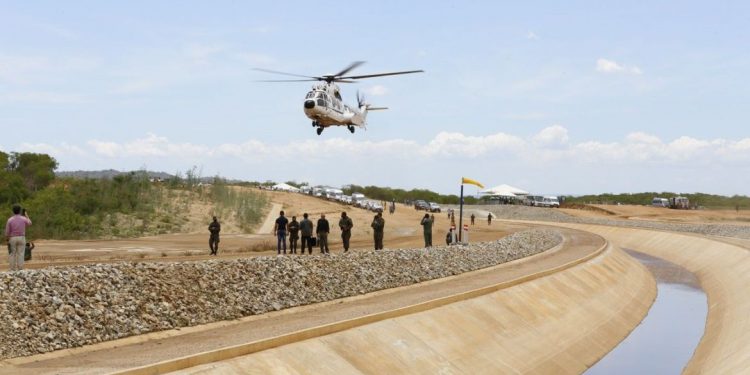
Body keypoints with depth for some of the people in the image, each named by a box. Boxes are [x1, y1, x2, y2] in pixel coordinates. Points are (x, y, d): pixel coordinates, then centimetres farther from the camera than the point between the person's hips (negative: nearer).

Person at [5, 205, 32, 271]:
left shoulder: (10, 220, -9)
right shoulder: (23, 219, -6)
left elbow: (7, 231, -7)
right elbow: (29, 223, 17)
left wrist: (7, 240, 7)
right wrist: (27, 216, 31)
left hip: (12, 238, -1)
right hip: (21, 238, 1)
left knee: (12, 254, 7)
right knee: (20, 254, 1)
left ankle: (12, 269, 5)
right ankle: (20, 269, -2)